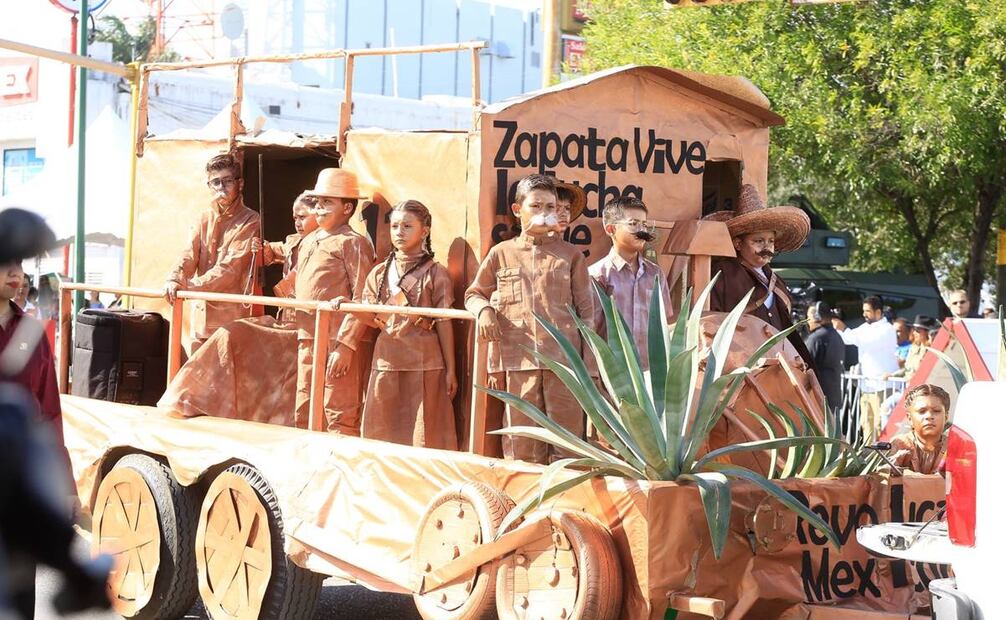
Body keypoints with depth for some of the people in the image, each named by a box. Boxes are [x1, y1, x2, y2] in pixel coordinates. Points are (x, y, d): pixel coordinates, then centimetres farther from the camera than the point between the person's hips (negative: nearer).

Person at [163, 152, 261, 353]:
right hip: (204, 312, 6)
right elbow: (189, 255, 3)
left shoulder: (250, 221, -4)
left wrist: (190, 285, -20)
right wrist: (175, 280, -19)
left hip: (234, 313, -6)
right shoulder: (205, 219, 15)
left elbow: (230, 268, -14)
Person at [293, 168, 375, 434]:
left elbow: (362, 301, -12)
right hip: (306, 339, 8)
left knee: (339, 416, -5)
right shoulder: (308, 242, 18)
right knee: (303, 414, 13)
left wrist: (346, 345, -19)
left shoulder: (353, 243, -7)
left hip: (336, 342, -8)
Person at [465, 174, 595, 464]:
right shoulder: (500, 254, 12)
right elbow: (474, 294, 20)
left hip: (563, 359, 0)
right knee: (522, 444, 1)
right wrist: (483, 309, -4)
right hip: (517, 361, 1)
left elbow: (586, 309, 10)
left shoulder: (570, 255, 12)